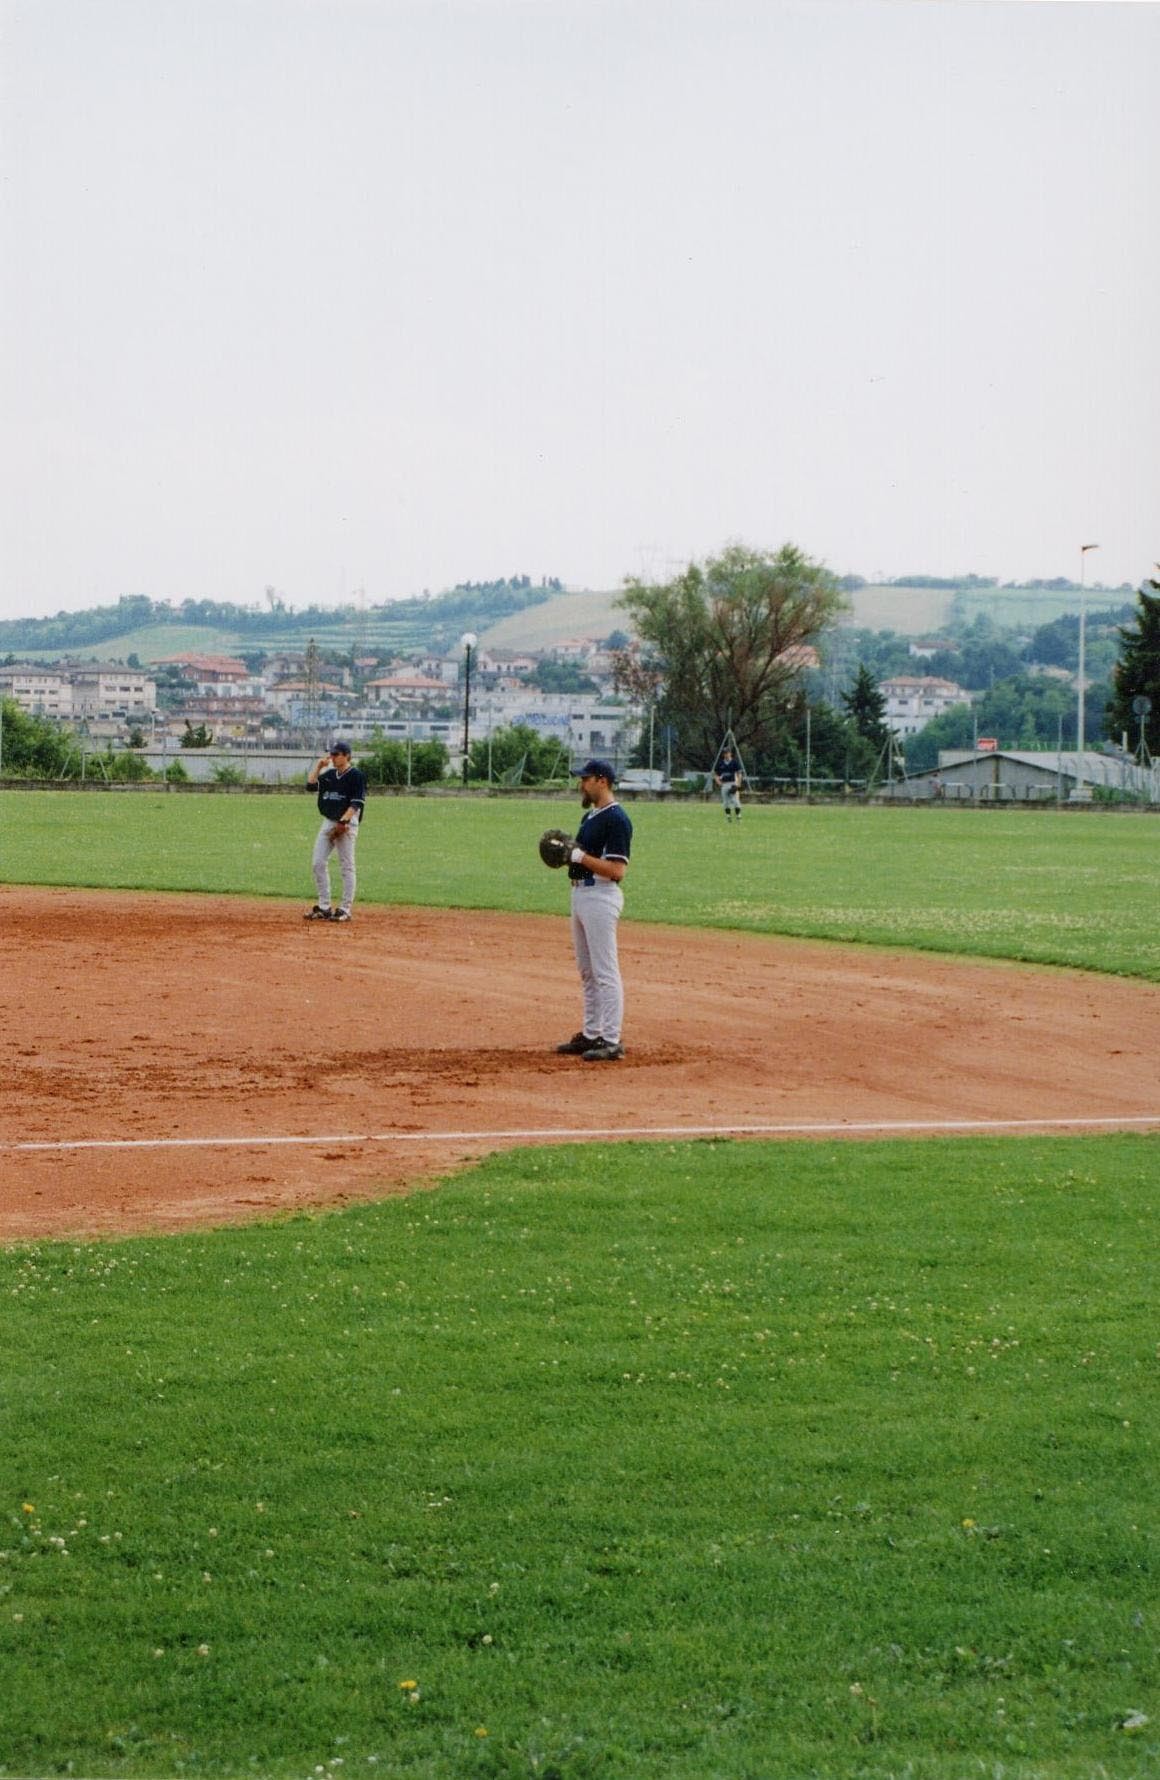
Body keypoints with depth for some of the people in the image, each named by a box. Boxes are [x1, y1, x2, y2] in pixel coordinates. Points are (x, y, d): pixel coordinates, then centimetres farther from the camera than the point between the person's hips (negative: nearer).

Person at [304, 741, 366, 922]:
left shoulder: (355, 776, -7)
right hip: (328, 823, 7)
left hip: (346, 824, -7)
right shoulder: (329, 774, 14)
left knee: (347, 866, -3)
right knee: (318, 863, 3)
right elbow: (311, 783, 5)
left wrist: (343, 822, -21)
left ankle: (345, 909, 0)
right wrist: (319, 765, 6)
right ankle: (324, 907, 10)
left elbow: (356, 803, -13)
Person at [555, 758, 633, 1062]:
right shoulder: (590, 815, 16)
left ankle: (612, 1042, -7)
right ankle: (591, 1035, 22)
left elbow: (617, 870, -21)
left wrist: (580, 856, -20)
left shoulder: (616, 819, -15)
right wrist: (566, 853, 4)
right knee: (587, 971, 15)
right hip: (580, 894, 11)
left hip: (601, 896, -11)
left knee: (605, 973, -8)